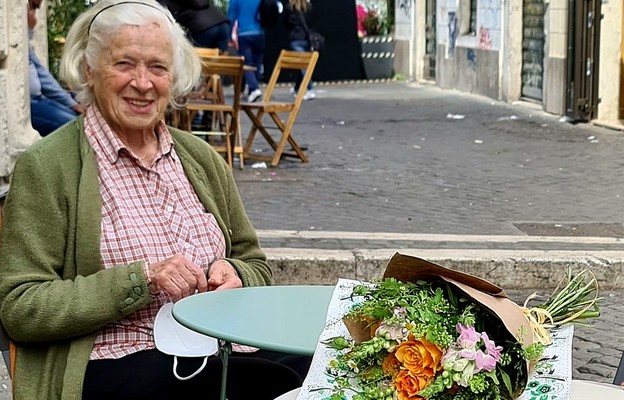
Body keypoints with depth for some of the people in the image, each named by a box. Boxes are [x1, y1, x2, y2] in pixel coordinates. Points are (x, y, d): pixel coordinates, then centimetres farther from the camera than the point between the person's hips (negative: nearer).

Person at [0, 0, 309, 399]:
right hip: (112, 366, -6)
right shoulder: (45, 166, -2)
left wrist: (233, 275, -3)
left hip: (219, 349, 7)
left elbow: (257, 267, 22)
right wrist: (141, 280, -17)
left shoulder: (201, 158, 15)